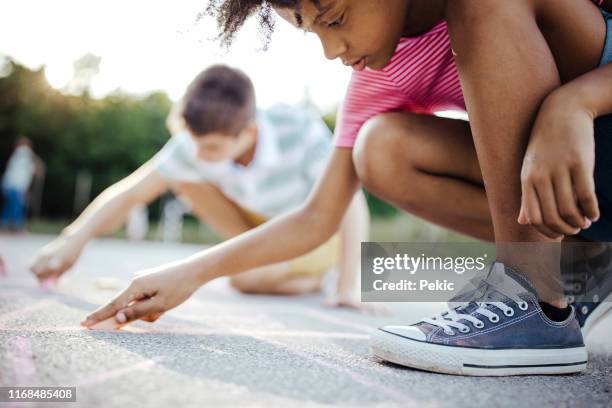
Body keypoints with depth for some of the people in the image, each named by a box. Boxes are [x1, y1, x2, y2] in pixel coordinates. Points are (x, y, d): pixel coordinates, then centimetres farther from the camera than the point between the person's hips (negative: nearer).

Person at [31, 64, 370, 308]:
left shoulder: (300, 129, -36)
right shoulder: (196, 143, -25)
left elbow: (351, 203, -37)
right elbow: (130, 193, -23)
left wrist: (347, 289, -43)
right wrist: (75, 238, -39)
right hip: (264, 225, 5)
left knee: (247, 279, -32)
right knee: (182, 177, -15)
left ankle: (311, 277, 2)